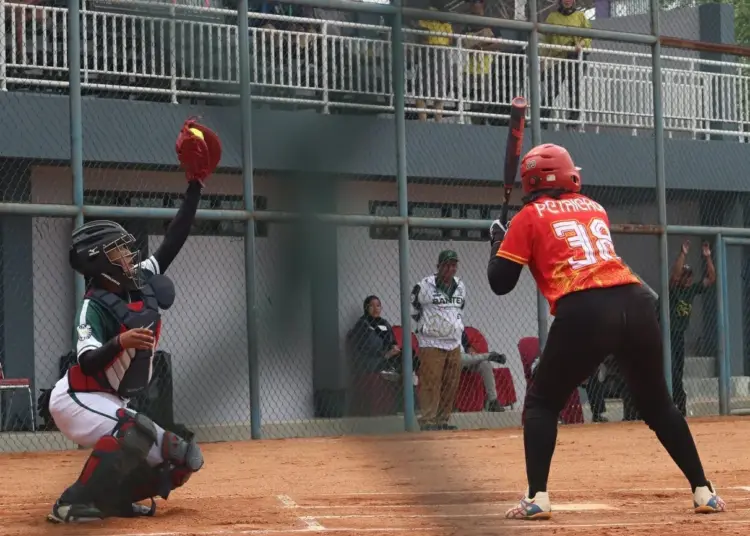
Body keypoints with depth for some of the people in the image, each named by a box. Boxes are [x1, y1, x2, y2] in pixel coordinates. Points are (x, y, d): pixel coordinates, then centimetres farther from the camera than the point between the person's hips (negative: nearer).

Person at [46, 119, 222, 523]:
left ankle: (112, 497, 9)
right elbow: (87, 363, -30)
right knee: (135, 433, -37)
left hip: (109, 404, 9)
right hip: (78, 400, -9)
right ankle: (73, 504, -29)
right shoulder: (95, 307, -19)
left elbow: (174, 241, 4)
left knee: (185, 458, 4)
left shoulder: (143, 280, 3)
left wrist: (195, 185, -1)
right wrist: (120, 342, -49)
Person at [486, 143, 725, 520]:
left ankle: (537, 498, -1)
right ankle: (703, 492, 15)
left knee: (542, 403, 13)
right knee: (657, 403, 19)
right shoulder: (594, 209, 26)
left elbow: (500, 283, 10)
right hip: (636, 304, 4)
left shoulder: (529, 217, 11)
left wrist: (498, 241, 28)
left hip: (584, 313, -4)